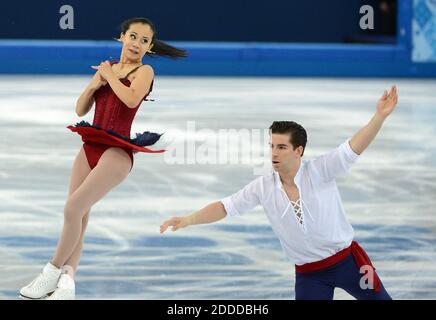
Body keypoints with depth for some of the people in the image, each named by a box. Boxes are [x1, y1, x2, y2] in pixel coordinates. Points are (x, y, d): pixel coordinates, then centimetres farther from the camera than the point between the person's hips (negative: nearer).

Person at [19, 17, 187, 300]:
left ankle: (53, 272, -7)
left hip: (117, 152, -7)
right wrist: (94, 84, 0)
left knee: (74, 207, -18)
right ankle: (67, 281, -5)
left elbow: (131, 99, -21)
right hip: (90, 148, 7)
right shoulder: (106, 68, 17)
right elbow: (81, 109, 17)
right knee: (78, 221, -1)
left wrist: (110, 75, -7)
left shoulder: (144, 71, 0)